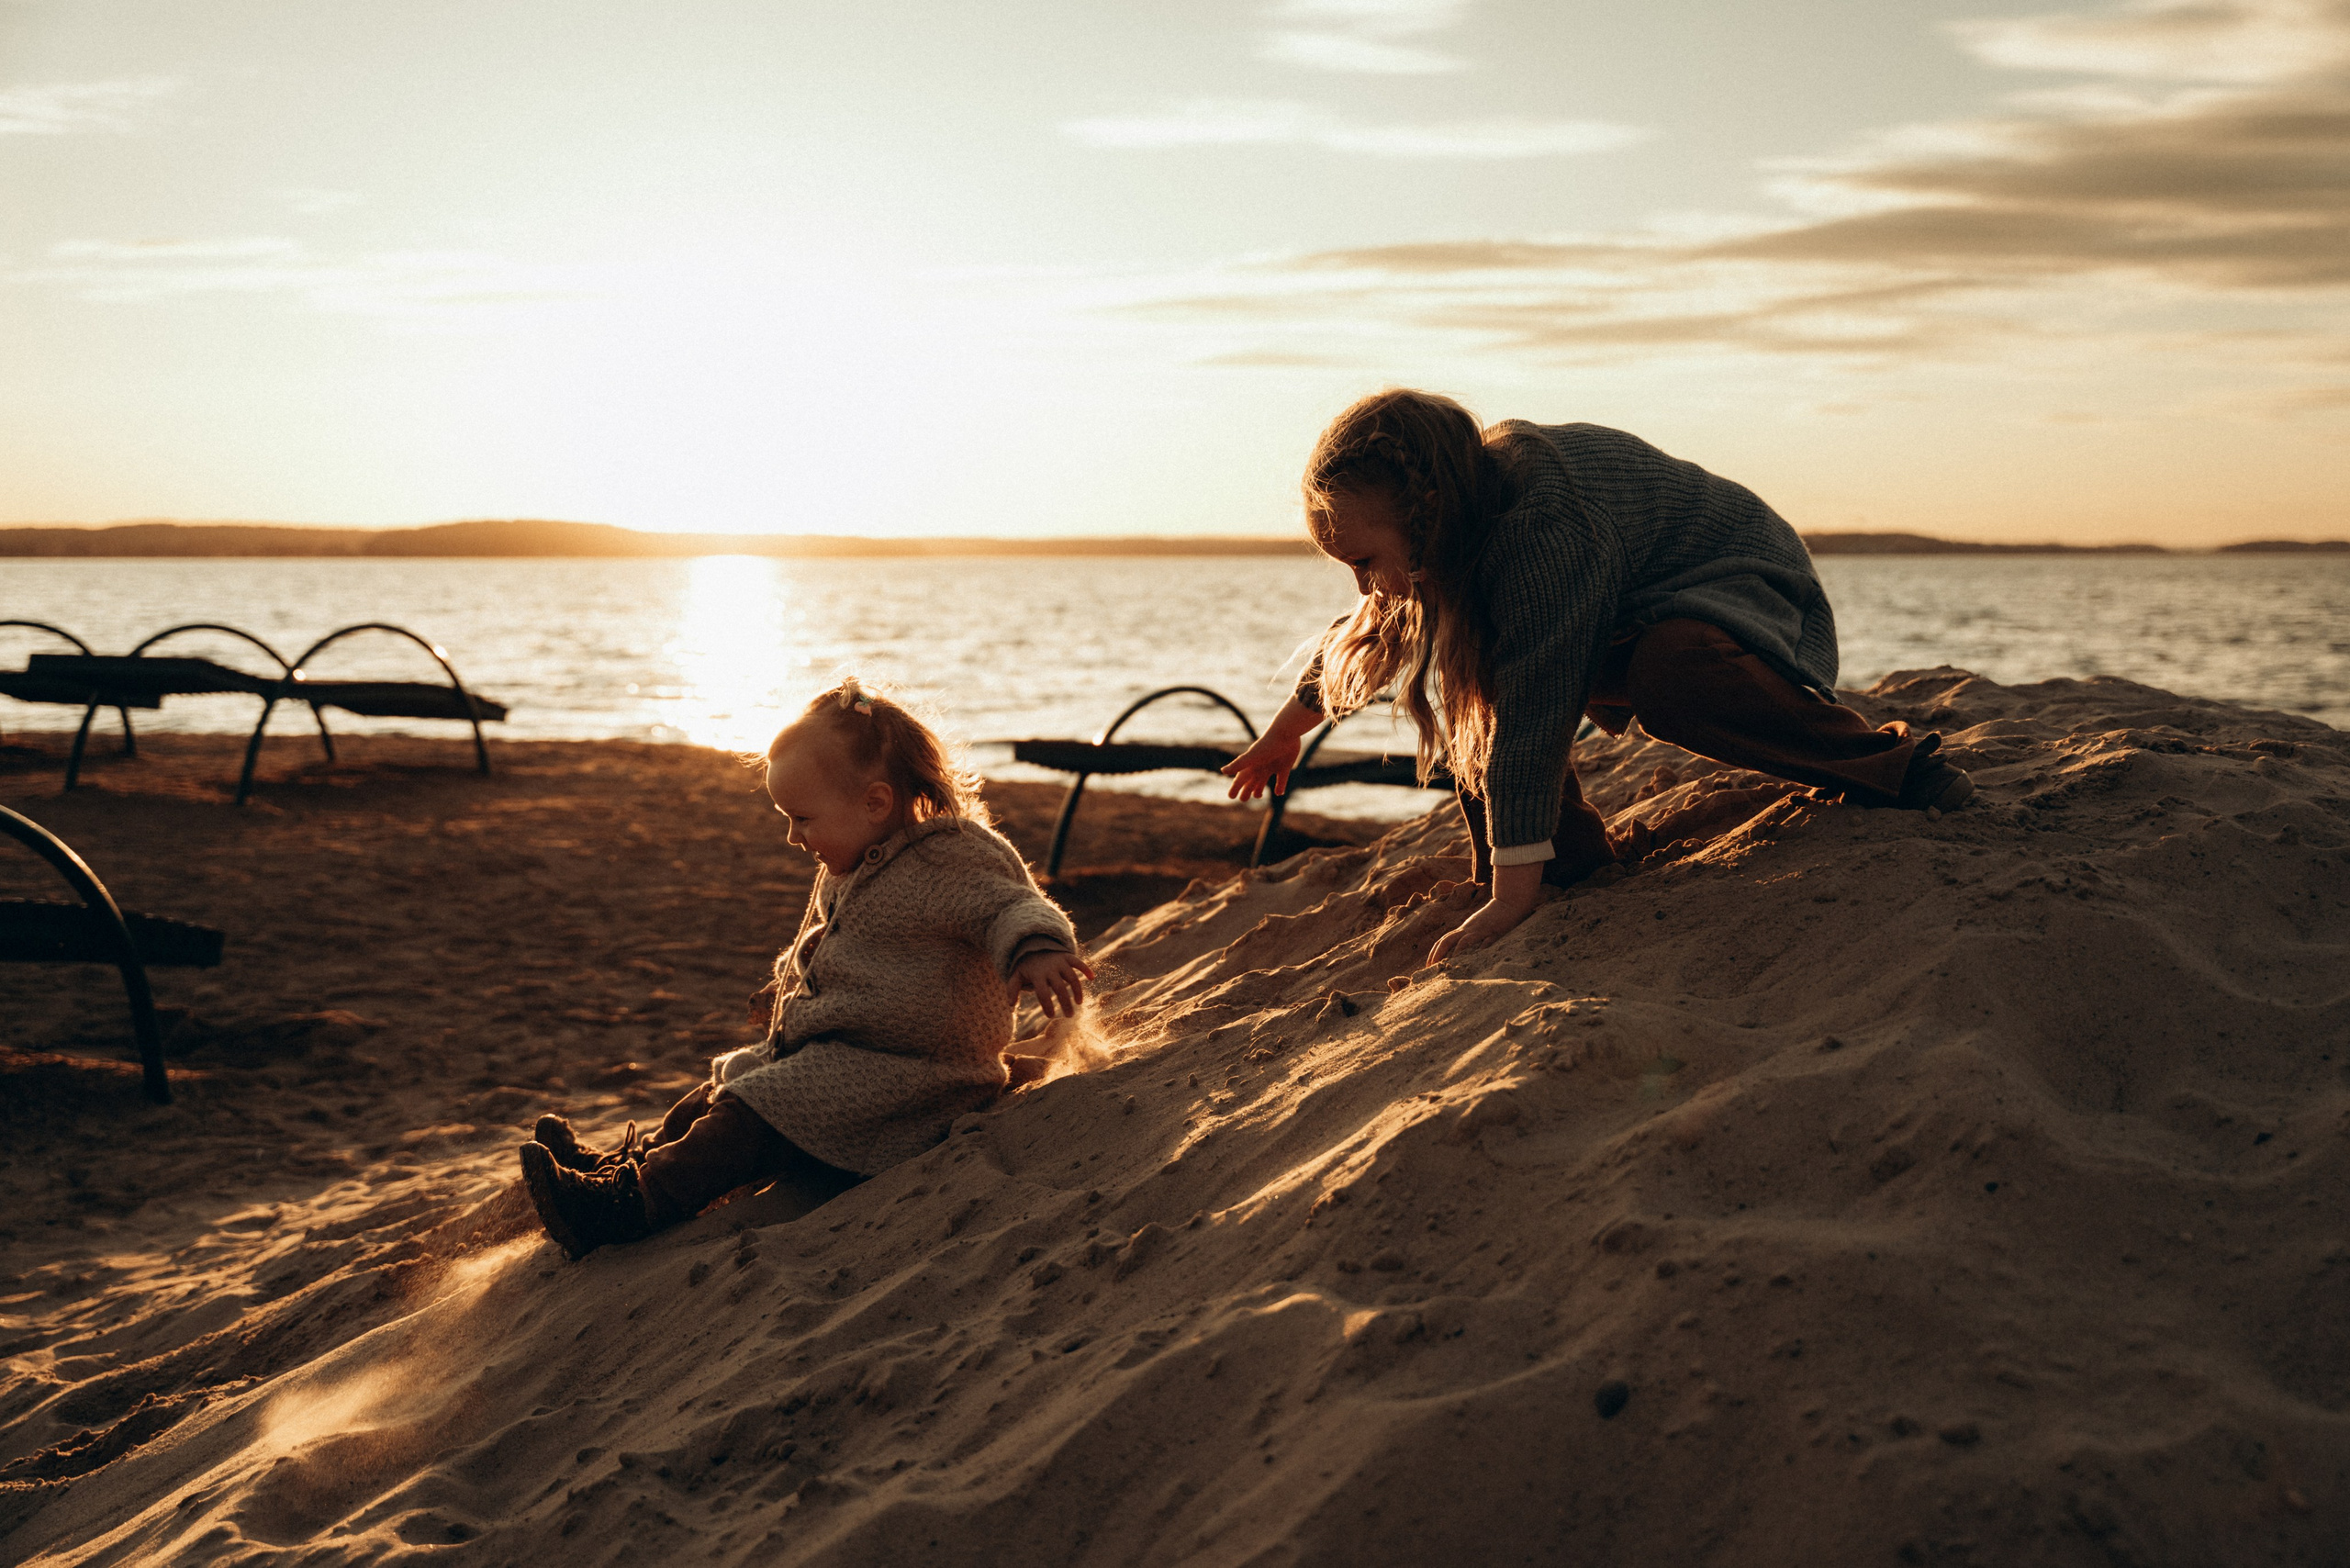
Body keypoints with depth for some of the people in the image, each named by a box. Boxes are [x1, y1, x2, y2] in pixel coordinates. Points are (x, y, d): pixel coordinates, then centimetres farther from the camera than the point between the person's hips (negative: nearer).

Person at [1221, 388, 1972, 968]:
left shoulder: (1546, 525, -38)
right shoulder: (1463, 513, -9)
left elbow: (1531, 718, -41)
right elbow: (1366, 639, 11)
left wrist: (1512, 899, -41)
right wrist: (1285, 730, 23)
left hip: (1742, 594, -9)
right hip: (1624, 624, 9)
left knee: (1669, 679, -42)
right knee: (1445, 666, -6)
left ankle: (1882, 762, -23)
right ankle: (1574, 862, -2)